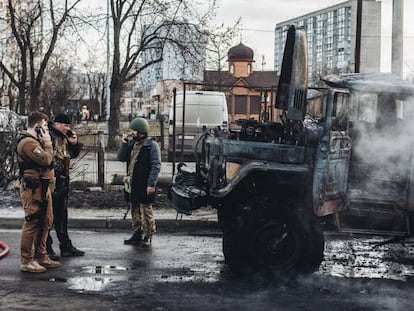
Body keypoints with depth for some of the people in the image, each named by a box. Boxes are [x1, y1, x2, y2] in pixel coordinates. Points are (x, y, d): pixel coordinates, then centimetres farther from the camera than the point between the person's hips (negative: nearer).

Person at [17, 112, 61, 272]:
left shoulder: (35, 141, 21)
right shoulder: (28, 142, -14)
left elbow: (46, 161, 20)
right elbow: (46, 159, -20)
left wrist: (45, 142, 12)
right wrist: (47, 142, -11)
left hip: (43, 187, 11)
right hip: (33, 188, -11)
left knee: (46, 222, 15)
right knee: (32, 223, -9)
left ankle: (42, 256, 24)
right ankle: (26, 261, -4)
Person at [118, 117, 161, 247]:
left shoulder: (151, 145, -10)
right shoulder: (132, 143, 14)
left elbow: (156, 166, -14)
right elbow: (121, 158, 13)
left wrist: (151, 184, -20)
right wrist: (124, 143, -1)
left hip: (145, 185, -8)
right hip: (133, 183, 8)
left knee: (146, 211, -3)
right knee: (135, 210, 14)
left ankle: (148, 237, 5)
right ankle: (137, 234, 24)